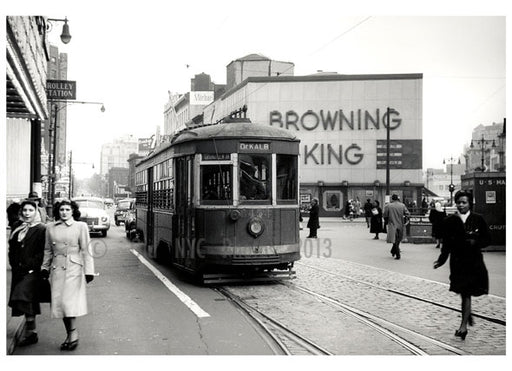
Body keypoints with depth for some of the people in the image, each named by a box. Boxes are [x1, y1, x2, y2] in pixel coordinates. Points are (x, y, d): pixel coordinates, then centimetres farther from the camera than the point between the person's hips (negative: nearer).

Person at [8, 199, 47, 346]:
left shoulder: (41, 229, -6)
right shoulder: (17, 227, 12)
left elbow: (42, 253, -10)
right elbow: (12, 248, 16)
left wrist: (28, 267, -14)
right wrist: (14, 265, 5)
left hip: (32, 271, -6)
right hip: (18, 271, 6)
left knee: (25, 299, -14)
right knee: (26, 301, 10)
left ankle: (30, 332, -9)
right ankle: (31, 333, 18)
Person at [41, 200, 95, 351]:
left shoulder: (81, 226, 0)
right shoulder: (51, 228, 10)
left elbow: (85, 250, -1)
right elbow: (48, 250, 18)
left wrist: (88, 270, -5)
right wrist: (44, 267, 12)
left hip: (74, 269, -4)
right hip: (57, 269, 4)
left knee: (69, 301, -13)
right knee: (59, 302, 4)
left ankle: (73, 334, -3)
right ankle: (70, 335, 16)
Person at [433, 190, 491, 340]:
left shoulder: (478, 219, 1)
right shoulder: (449, 221, 2)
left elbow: (487, 239, 4)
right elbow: (446, 244, 5)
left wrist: (475, 242, -14)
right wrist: (441, 260, -1)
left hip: (474, 262, -1)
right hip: (457, 262, 2)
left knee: (466, 293, -5)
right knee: (464, 293, 10)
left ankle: (464, 325, -2)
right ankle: (468, 315, 36)